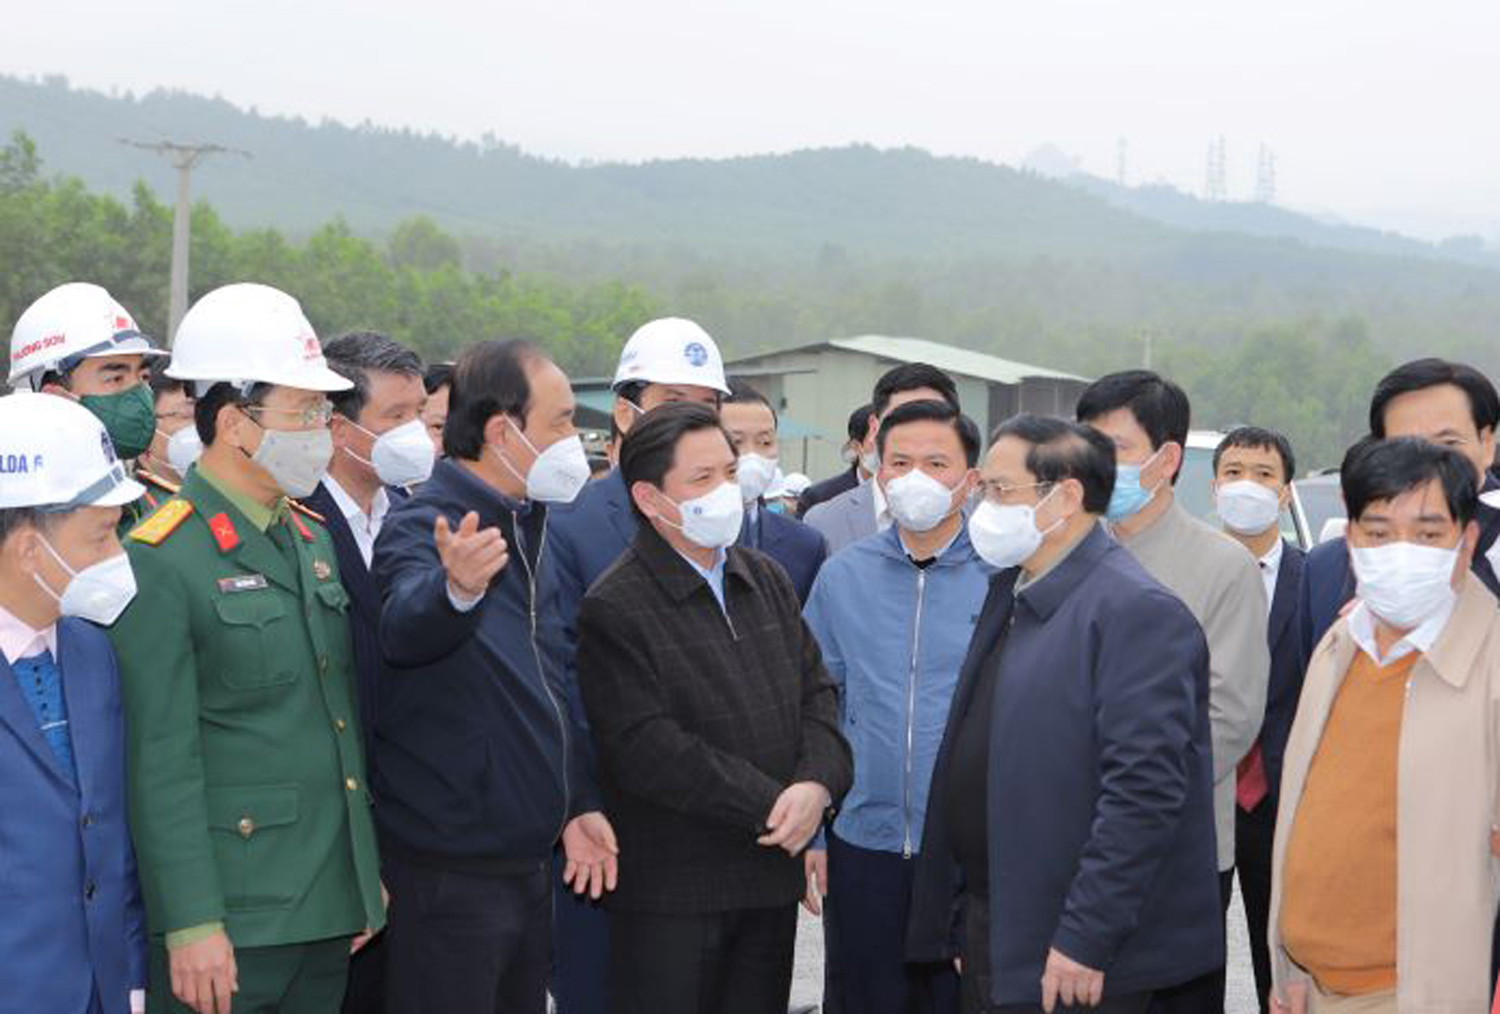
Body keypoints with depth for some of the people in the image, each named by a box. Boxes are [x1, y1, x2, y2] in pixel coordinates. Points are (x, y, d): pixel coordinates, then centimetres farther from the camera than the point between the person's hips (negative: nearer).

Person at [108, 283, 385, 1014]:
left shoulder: (312, 539, 13)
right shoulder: (161, 560, -12)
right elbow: (161, 762, -15)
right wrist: (193, 925, -17)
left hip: (330, 912, 7)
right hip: (229, 927, -7)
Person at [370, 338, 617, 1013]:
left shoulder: (529, 527, 12)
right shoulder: (424, 525, -15)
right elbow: (404, 627, -38)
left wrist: (577, 803, 16)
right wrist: (456, 588, -59)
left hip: (529, 861, 8)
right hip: (448, 874, -8)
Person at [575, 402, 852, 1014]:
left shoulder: (767, 581, 12)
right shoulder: (614, 609, -11)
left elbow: (816, 694, 10)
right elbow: (649, 750, -19)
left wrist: (817, 786, -11)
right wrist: (773, 805, -18)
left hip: (771, 877, 7)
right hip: (670, 889, -6)